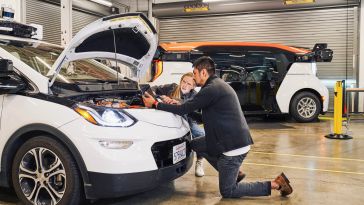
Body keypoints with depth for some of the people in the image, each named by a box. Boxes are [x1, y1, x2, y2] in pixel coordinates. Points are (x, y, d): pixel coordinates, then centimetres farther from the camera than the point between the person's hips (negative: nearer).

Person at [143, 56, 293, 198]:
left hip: (234, 145, -9)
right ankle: (233, 173, 19)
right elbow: (192, 108, 22)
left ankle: (275, 184, 4)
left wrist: (155, 104, -4)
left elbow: (183, 110, -14)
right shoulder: (219, 85, 14)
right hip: (237, 140, 9)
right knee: (196, 144, 18)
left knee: (227, 192, 4)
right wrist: (175, 104, 16)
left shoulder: (211, 89, -17)